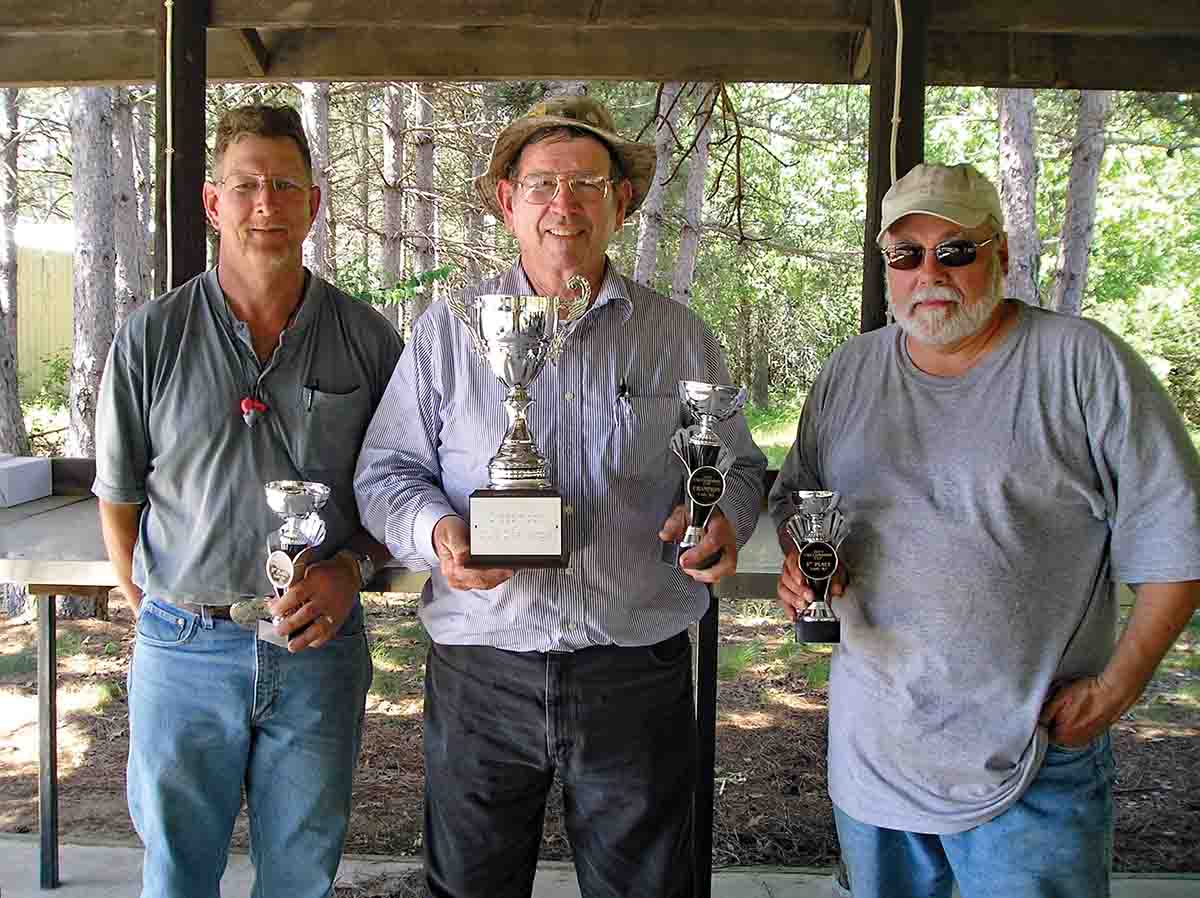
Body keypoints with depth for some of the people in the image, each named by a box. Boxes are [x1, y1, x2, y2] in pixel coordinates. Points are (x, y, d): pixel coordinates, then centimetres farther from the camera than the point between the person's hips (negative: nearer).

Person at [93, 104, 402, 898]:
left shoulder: (369, 341, -1)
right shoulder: (151, 338, -2)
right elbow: (120, 496, 5)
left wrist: (350, 569, -10)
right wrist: (159, 617, 3)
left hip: (320, 648, 1)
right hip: (183, 649, 0)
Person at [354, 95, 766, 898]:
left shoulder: (679, 337, 5)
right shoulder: (451, 328, 3)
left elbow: (738, 465, 12)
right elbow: (385, 471, 4)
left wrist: (727, 518, -11)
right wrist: (437, 529, -17)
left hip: (638, 674, 1)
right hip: (480, 676, 0)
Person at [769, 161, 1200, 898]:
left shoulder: (1086, 364, -8)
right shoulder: (850, 372, 6)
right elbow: (795, 497, 16)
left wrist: (1115, 687, -10)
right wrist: (800, 561, -5)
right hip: (871, 744, 5)